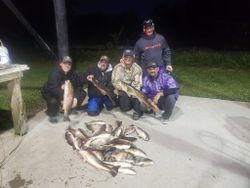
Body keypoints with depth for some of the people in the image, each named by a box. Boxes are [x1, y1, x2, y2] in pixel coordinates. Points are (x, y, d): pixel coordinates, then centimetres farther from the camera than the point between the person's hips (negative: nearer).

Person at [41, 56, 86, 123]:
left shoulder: (73, 73, -10)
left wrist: (75, 98, -23)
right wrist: (62, 99, -44)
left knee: (82, 93, -5)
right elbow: (52, 89, -39)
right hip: (51, 93, -5)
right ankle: (52, 114, -3)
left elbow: (78, 86, -10)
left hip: (66, 93, 6)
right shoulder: (55, 73, -28)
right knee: (53, 101, -39)